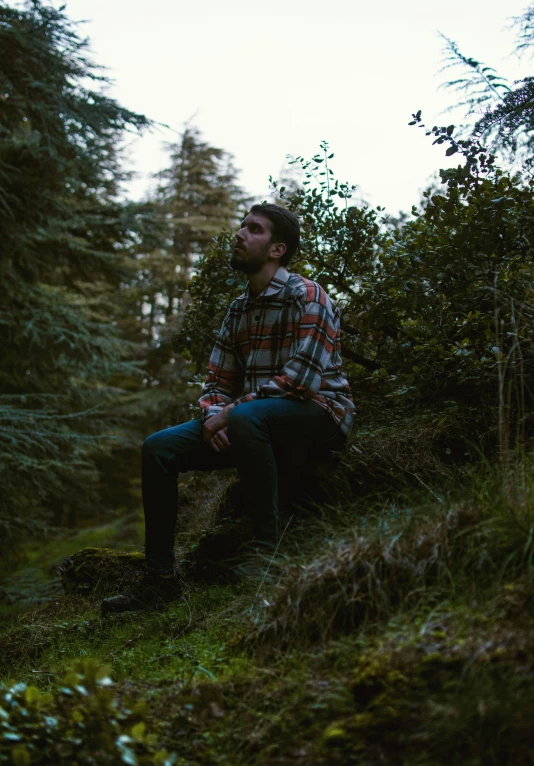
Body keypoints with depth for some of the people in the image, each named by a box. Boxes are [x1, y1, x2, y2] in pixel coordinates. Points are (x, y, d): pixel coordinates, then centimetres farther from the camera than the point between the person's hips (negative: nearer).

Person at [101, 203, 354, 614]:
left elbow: (302, 379, -20)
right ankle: (160, 577, -4)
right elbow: (216, 382, 13)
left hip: (319, 414, -7)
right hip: (254, 422, 8)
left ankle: (268, 548, -29)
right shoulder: (238, 310, 15)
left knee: (244, 419, -39)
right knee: (158, 448, -7)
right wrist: (212, 415, -11)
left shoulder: (307, 296, -9)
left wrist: (233, 410, -21)